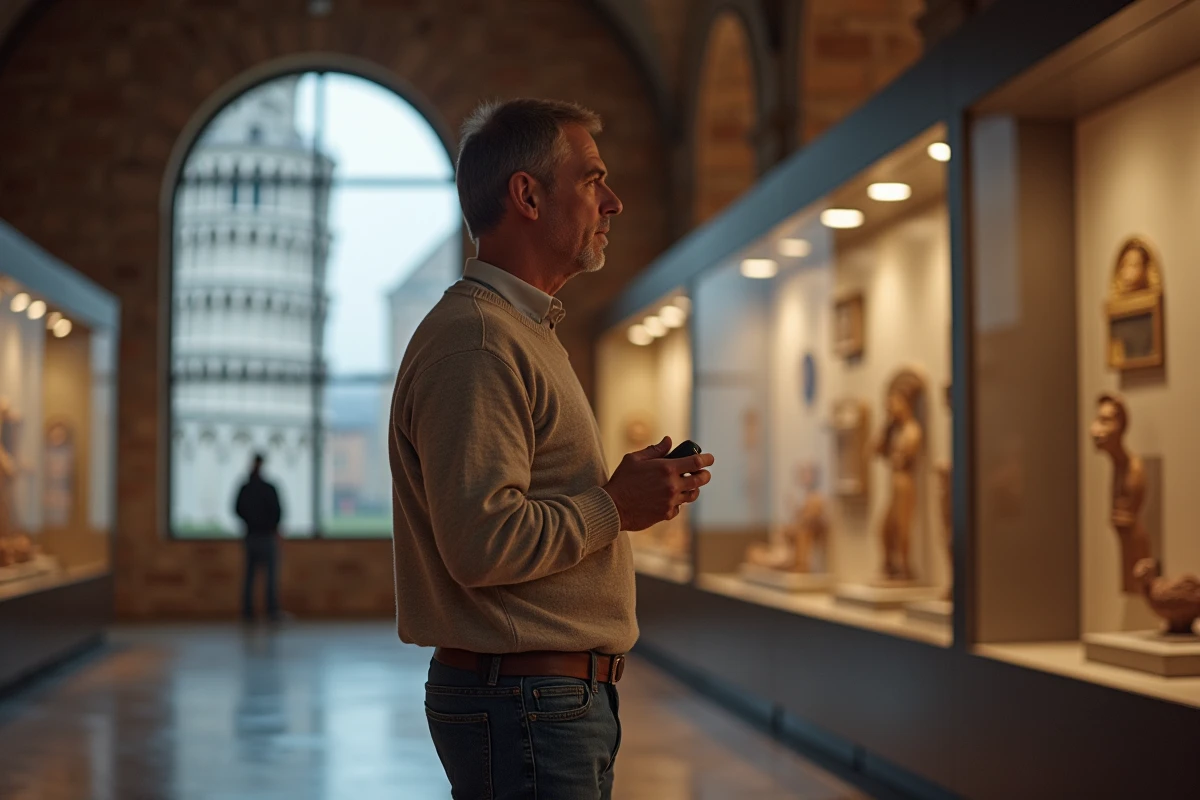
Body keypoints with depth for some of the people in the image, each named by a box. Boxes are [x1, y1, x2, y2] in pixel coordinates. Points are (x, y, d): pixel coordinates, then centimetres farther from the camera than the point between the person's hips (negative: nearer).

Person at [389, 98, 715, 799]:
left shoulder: (527, 332, 18)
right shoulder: (474, 338, -17)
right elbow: (483, 543, -27)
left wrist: (632, 488, 8)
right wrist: (614, 506, -14)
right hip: (521, 704, -10)